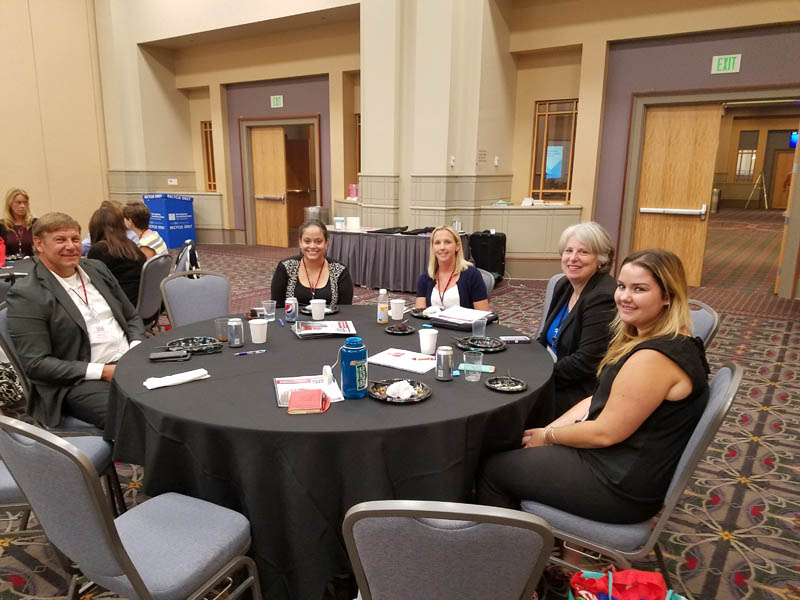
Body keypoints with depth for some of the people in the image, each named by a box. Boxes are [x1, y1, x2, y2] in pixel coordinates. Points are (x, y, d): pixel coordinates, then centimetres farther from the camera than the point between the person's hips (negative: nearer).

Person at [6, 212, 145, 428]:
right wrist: (102, 371, -17)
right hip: (78, 382, -6)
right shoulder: (26, 294, -5)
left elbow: (132, 317, 19)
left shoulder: (97, 268, 13)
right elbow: (36, 363, -9)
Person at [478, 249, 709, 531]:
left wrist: (548, 436, -7)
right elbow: (601, 399, 9)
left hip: (623, 485, -10)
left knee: (495, 469, -1)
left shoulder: (654, 357, -27)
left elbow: (605, 432, -24)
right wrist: (547, 429, 0)